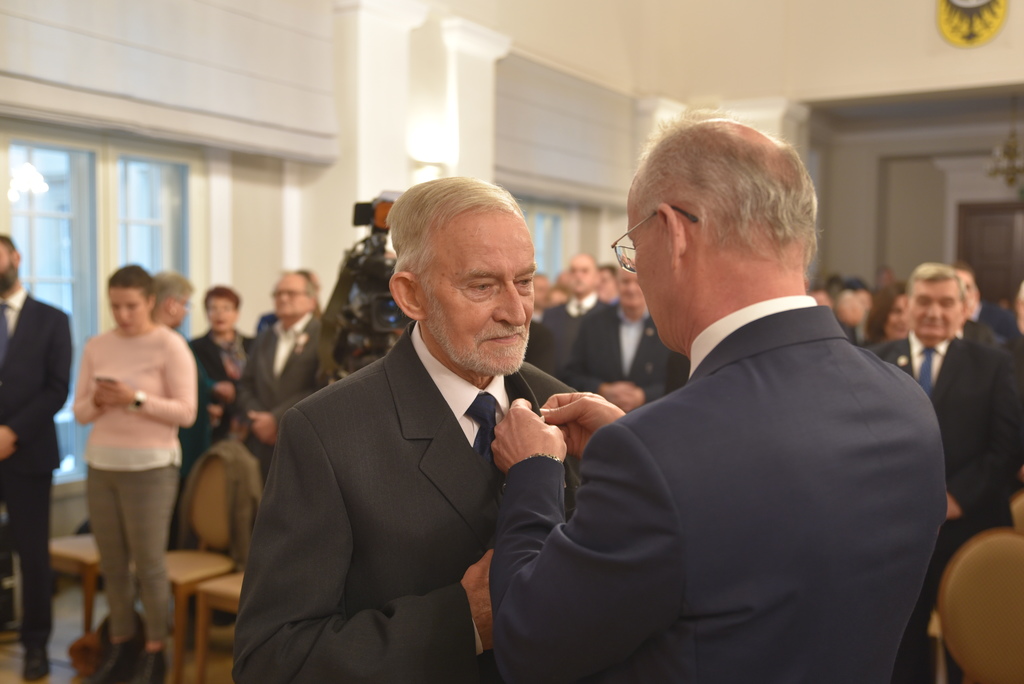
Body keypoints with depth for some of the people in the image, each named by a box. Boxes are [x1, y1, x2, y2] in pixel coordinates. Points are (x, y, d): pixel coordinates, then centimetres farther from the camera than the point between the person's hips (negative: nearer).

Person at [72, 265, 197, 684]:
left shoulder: (171, 346, -5)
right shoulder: (96, 347, 9)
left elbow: (186, 413, -9)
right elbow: (80, 412, 10)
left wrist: (136, 400, -19)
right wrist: (98, 402, -11)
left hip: (149, 466, -5)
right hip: (101, 464, 5)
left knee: (148, 564, 1)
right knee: (112, 563, 9)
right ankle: (120, 648, 22)